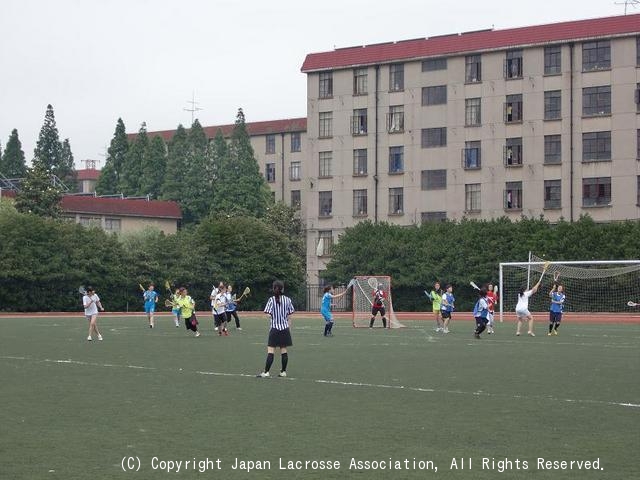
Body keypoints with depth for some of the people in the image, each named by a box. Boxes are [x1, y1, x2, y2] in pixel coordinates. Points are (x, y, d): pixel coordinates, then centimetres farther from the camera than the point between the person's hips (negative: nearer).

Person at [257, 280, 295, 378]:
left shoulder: (271, 300, -7)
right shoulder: (287, 300, 1)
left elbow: (268, 315, -11)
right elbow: (289, 316, 6)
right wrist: (289, 328, 14)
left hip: (274, 329, -3)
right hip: (285, 329, 3)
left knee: (271, 351, -4)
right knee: (284, 351, 9)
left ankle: (266, 372, -6)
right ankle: (283, 371, 13)